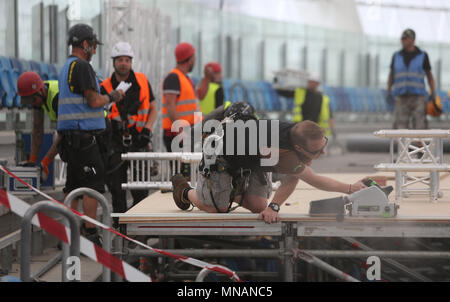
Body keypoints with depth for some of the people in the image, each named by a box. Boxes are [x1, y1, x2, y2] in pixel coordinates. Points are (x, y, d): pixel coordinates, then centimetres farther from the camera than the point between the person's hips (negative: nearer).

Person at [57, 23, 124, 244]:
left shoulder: (66, 67, 20)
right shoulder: (82, 66, -11)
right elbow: (94, 101, -16)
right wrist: (112, 97, 1)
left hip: (69, 135, 10)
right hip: (84, 134, -10)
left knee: (74, 185, 10)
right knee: (93, 185, -9)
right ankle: (90, 232, -11)